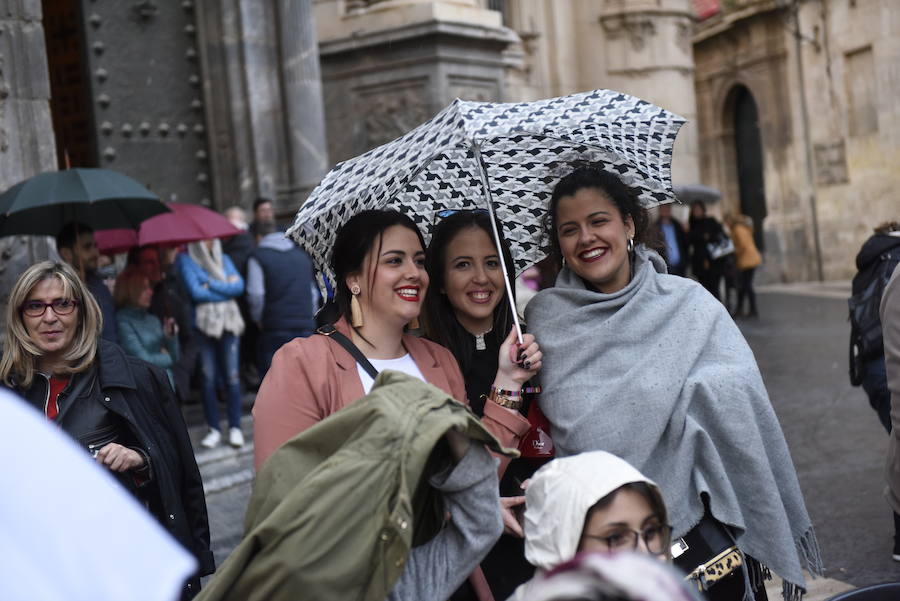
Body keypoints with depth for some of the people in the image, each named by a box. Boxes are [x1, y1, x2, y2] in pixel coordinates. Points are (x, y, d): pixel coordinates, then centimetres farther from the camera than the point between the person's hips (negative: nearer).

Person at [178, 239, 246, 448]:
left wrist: (211, 284, -8)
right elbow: (195, 291, -10)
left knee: (232, 375, -2)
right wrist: (226, 289, -3)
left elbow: (239, 285, 1)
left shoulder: (224, 259, 15)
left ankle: (235, 427, 4)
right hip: (203, 324, -2)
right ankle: (214, 429, 8)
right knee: (208, 378, -1)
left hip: (228, 322, 2)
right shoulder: (186, 260, 3)